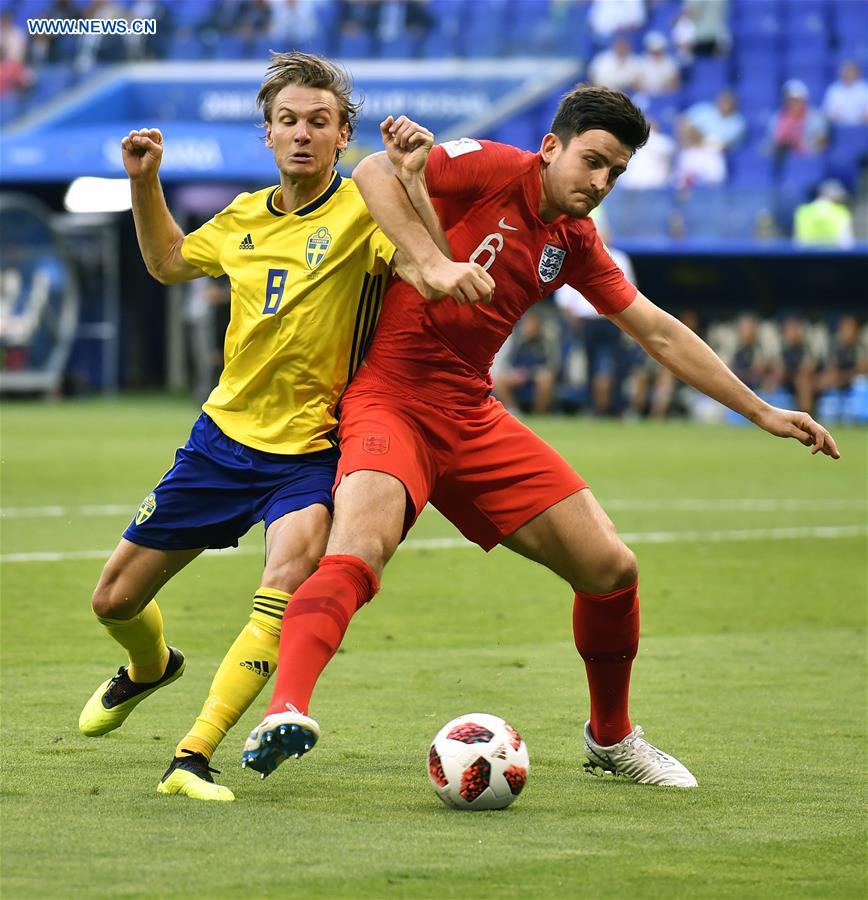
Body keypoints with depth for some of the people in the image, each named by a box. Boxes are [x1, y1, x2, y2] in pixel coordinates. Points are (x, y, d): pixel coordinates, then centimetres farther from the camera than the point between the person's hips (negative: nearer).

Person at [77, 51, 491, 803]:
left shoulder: (360, 211, -10)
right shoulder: (245, 218, 6)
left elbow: (413, 256, -31)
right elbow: (168, 262, 25)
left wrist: (436, 268, -53)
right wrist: (145, 183, 13)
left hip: (309, 451, -5)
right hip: (224, 434, 5)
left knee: (292, 580, -33)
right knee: (115, 600, 13)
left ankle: (194, 757, -29)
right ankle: (152, 667, 50)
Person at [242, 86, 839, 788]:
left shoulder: (575, 243, 11)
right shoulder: (490, 169, -8)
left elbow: (660, 333, 19)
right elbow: (374, 171, -21)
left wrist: (761, 411, 19)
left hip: (472, 415, 7)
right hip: (391, 399, -7)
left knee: (612, 569, 4)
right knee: (359, 551, -35)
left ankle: (611, 737, 26)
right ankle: (286, 715, -48)